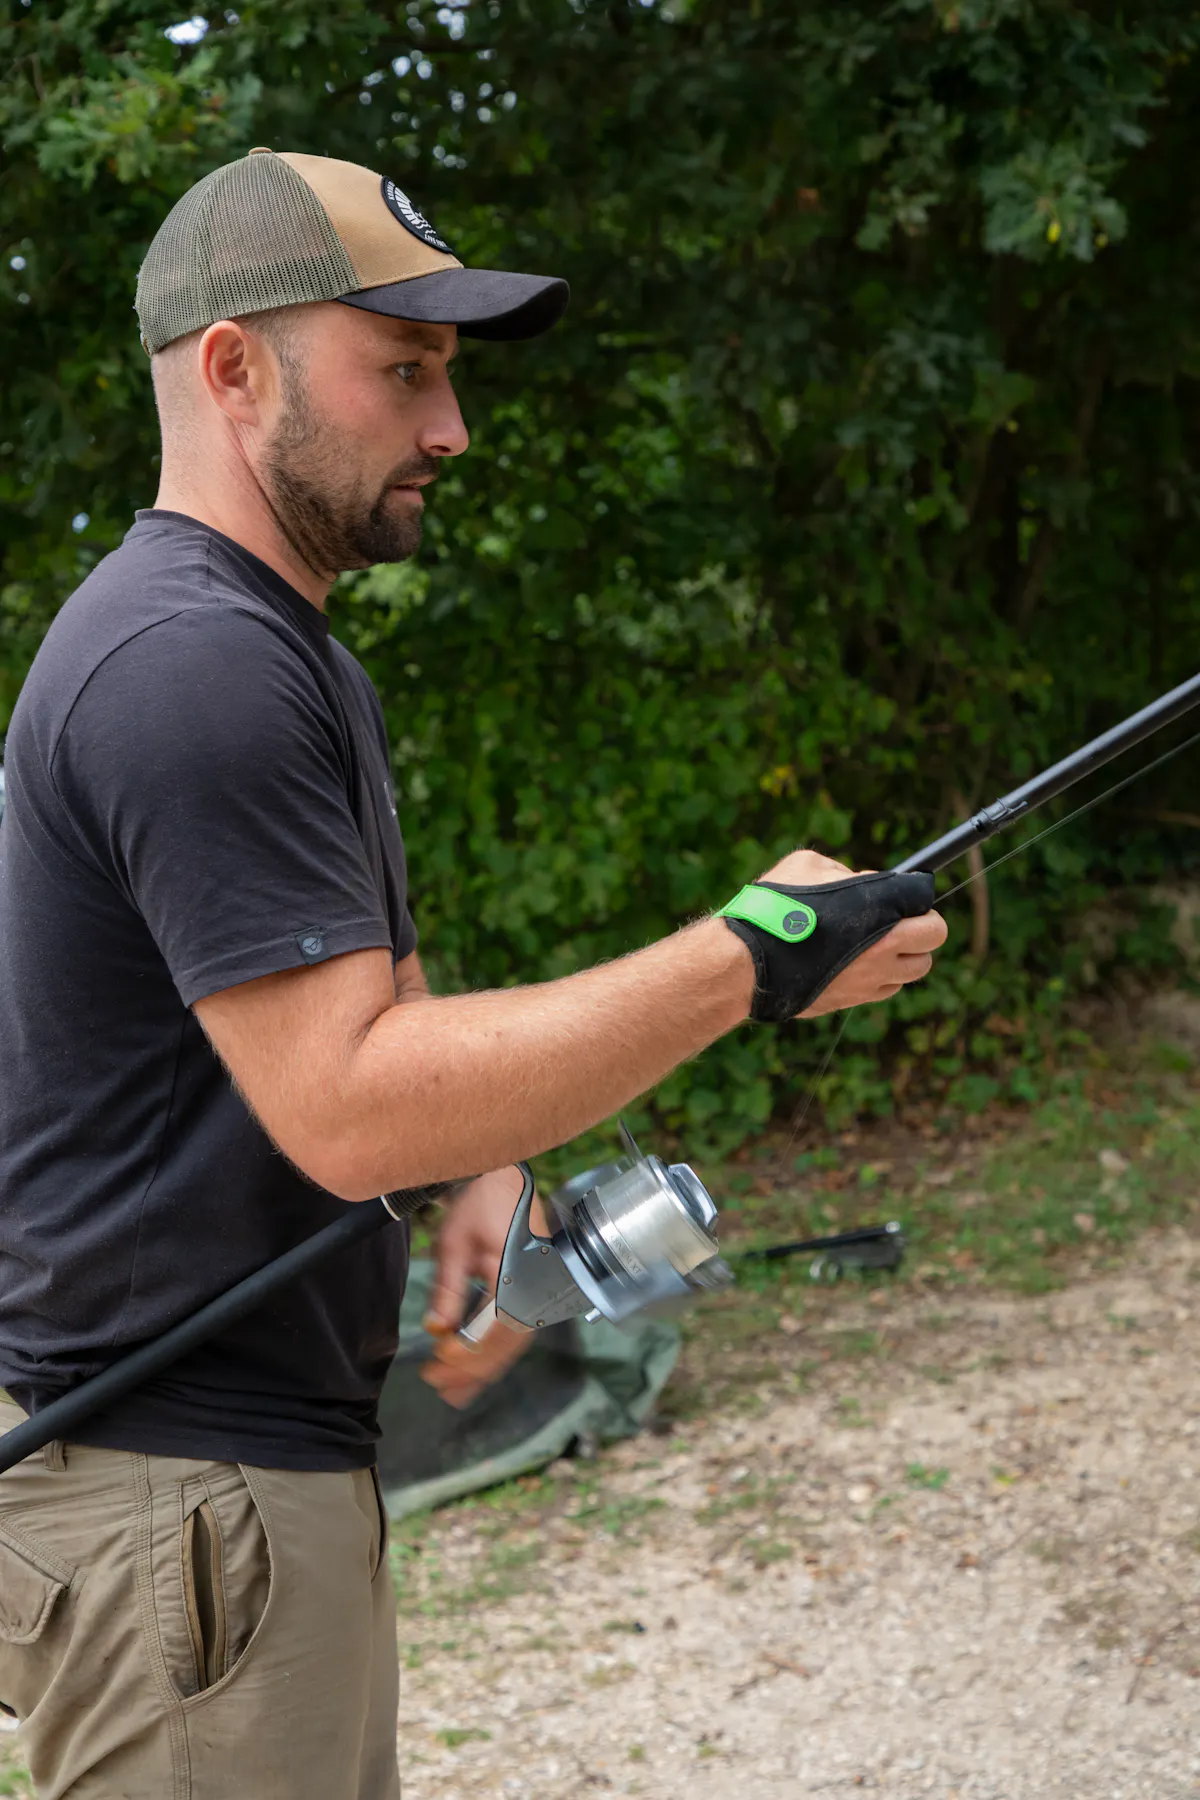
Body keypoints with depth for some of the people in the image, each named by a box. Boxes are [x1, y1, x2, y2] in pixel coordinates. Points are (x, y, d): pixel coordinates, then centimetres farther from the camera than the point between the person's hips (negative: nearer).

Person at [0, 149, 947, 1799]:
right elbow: (342, 1105, -25)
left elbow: (372, 989, 20)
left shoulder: (284, 653, 15)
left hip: (287, 1446, 10)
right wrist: (751, 965, -23)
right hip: (185, 1495, -10)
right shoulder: (188, 662, -20)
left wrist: (486, 1176, -1)